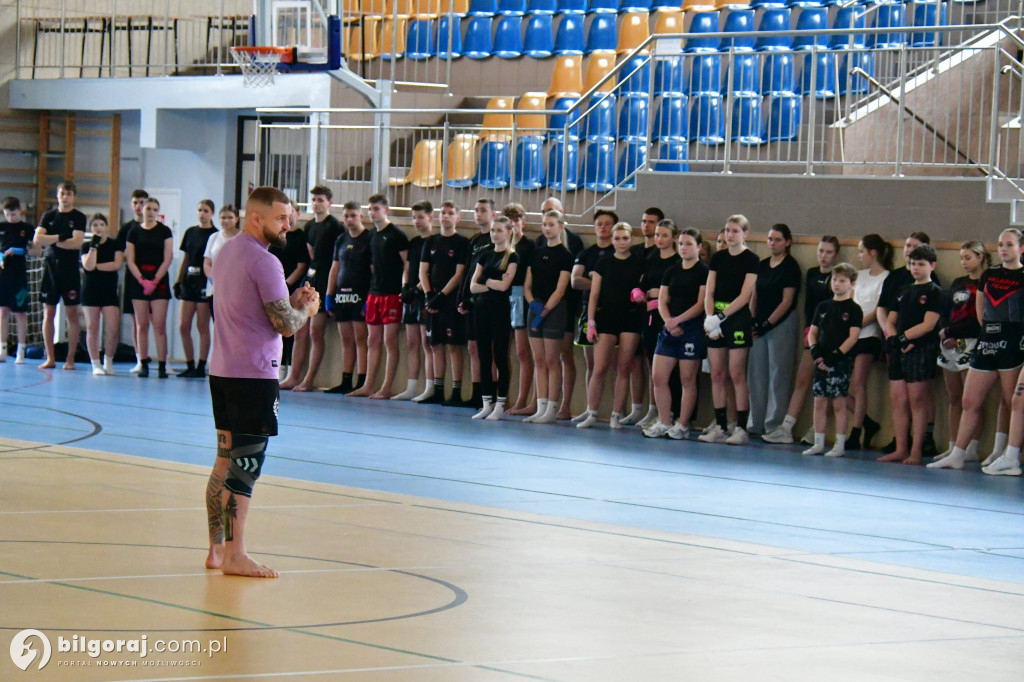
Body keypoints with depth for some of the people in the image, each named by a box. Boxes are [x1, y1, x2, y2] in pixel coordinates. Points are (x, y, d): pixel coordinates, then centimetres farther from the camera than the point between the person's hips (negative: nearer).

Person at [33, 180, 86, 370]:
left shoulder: (79, 217, 0)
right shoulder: (48, 216, 9)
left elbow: (77, 242, -13)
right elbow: (37, 240, -3)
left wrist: (51, 240, -8)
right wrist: (59, 237, -13)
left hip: (70, 269, -3)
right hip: (50, 267, 3)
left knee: (72, 314, -2)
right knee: (48, 313, 2)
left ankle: (70, 359, 3)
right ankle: (50, 358, 7)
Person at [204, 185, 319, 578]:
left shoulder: (226, 252, 14)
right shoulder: (263, 262, -16)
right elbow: (286, 325, -18)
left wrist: (292, 301, 11)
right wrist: (307, 309, 2)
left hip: (222, 370, 9)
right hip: (253, 375, -9)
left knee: (225, 461, 14)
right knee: (245, 465, -6)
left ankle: (216, 548, 18)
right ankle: (234, 555, -5)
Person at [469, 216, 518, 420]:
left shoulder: (512, 257, -4)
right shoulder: (486, 256, 12)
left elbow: (504, 285, -15)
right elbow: (473, 287, 5)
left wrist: (485, 280, -2)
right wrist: (494, 285, -9)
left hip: (501, 309, -6)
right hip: (482, 309, 6)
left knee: (500, 358, -3)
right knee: (484, 357, 6)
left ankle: (500, 405, 2)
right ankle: (487, 404, 11)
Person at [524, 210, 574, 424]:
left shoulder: (564, 255, -5)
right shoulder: (536, 253, 12)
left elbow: (560, 290, -11)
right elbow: (527, 285, 11)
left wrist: (543, 312, -15)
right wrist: (533, 303, -8)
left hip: (554, 310, -6)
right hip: (535, 308, 6)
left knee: (552, 360, -4)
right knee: (539, 361, 6)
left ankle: (551, 409, -2)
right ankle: (541, 408, 8)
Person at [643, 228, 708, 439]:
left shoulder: (704, 272, -2)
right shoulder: (671, 272, 15)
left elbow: (702, 304, -9)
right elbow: (662, 301, 11)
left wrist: (677, 320, -15)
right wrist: (668, 321, -8)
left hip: (692, 327, -6)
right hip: (669, 329, 6)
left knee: (687, 379, -2)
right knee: (658, 377, 0)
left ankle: (682, 425, 4)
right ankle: (664, 423, 8)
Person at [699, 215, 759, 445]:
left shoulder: (751, 260, -3)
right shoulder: (717, 258, 12)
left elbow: (745, 296, -10)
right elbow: (709, 292, 8)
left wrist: (720, 317, -16)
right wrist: (710, 317, -7)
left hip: (738, 317, -5)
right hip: (716, 319, 5)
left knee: (736, 374, -8)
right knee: (717, 375, 4)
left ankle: (741, 428, -6)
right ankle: (720, 427, 7)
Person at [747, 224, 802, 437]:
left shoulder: (790, 267, -5)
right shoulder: (762, 265, 15)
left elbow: (787, 301, -9)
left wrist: (767, 324, -11)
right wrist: (752, 321, 2)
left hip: (782, 324, -7)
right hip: (760, 325, 7)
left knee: (778, 376, -5)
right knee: (756, 374, 6)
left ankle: (775, 426, -2)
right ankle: (756, 424, 11)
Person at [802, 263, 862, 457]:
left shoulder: (853, 309, -2)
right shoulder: (823, 307, 14)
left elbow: (853, 336, -10)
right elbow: (812, 332, 15)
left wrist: (836, 354, -17)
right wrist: (814, 349, -4)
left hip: (841, 361, -6)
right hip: (821, 361, 6)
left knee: (839, 403, -4)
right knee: (819, 402, 6)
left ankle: (840, 445, 0)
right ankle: (818, 443, 13)